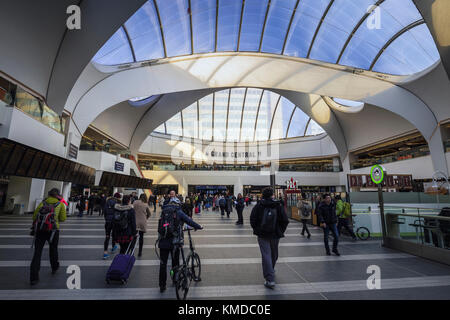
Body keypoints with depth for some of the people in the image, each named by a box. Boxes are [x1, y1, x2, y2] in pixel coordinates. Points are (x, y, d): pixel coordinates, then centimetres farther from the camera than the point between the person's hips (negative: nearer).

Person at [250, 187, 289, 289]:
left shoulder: (258, 206, -6)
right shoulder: (279, 206, -4)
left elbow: (252, 219, -9)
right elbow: (285, 220, -5)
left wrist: (256, 229, 4)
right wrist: (280, 231, 6)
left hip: (262, 235, -2)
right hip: (275, 235, 2)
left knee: (266, 255, 1)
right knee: (274, 254, 23)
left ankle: (270, 280, -4)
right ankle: (271, 270, 46)